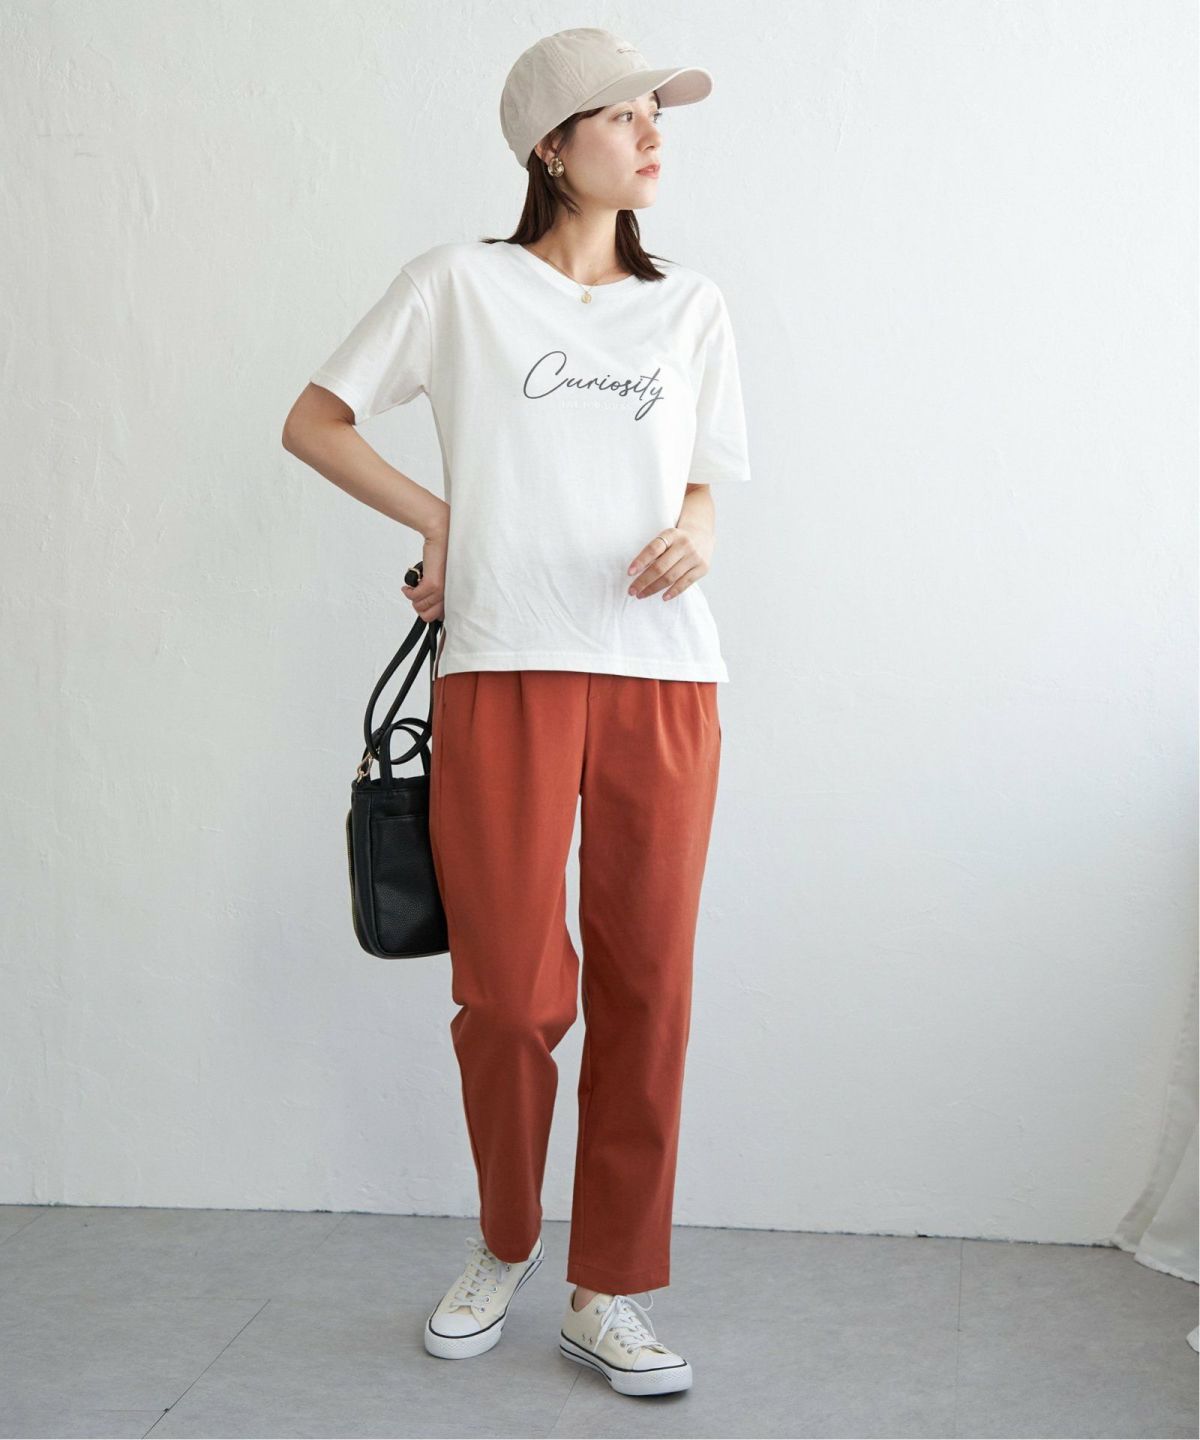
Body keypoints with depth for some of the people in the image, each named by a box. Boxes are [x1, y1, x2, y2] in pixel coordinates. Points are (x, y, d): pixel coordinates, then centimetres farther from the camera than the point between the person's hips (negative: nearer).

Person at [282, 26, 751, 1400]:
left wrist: (695, 529, 1)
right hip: (506, 670, -3)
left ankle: (608, 1295, 14)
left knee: (646, 988, 1)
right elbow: (313, 422, 11)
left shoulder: (690, 306, 18)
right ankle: (503, 1247, 23)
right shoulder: (460, 283, 8)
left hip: (663, 678, 3)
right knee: (510, 992, -4)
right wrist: (440, 522, 2)